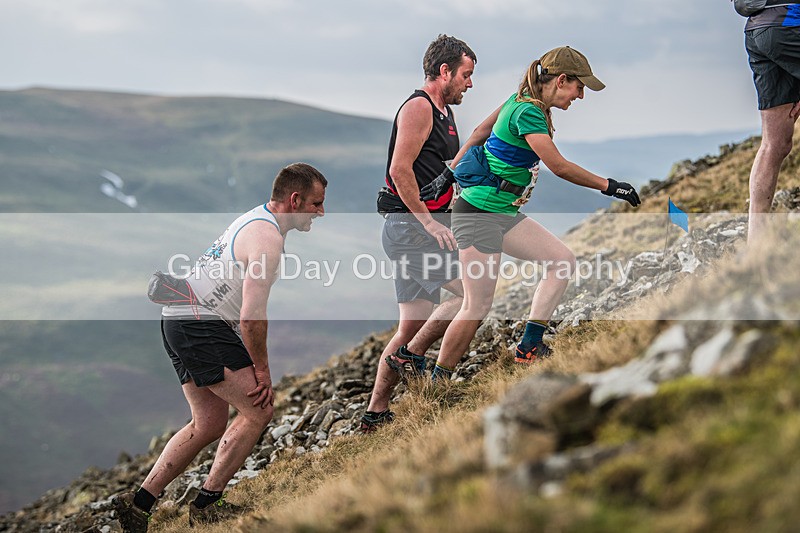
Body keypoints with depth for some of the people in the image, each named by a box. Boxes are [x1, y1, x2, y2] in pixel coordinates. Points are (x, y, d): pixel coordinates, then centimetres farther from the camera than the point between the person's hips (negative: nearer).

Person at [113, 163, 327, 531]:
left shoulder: (256, 220, 17)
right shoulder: (267, 237, -16)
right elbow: (252, 318, -22)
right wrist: (261, 369, -11)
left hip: (178, 320, 11)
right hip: (201, 325, -11)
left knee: (209, 425, 13)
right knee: (258, 411, -7)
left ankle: (139, 502, 13)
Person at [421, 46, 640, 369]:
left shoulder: (522, 101, 10)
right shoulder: (528, 113, -19)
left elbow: (480, 133, 16)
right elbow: (560, 167, -22)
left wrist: (448, 175, 17)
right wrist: (609, 186, -14)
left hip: (504, 215, 10)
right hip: (479, 214, -10)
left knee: (563, 261, 3)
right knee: (477, 308, -7)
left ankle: (529, 348, 6)